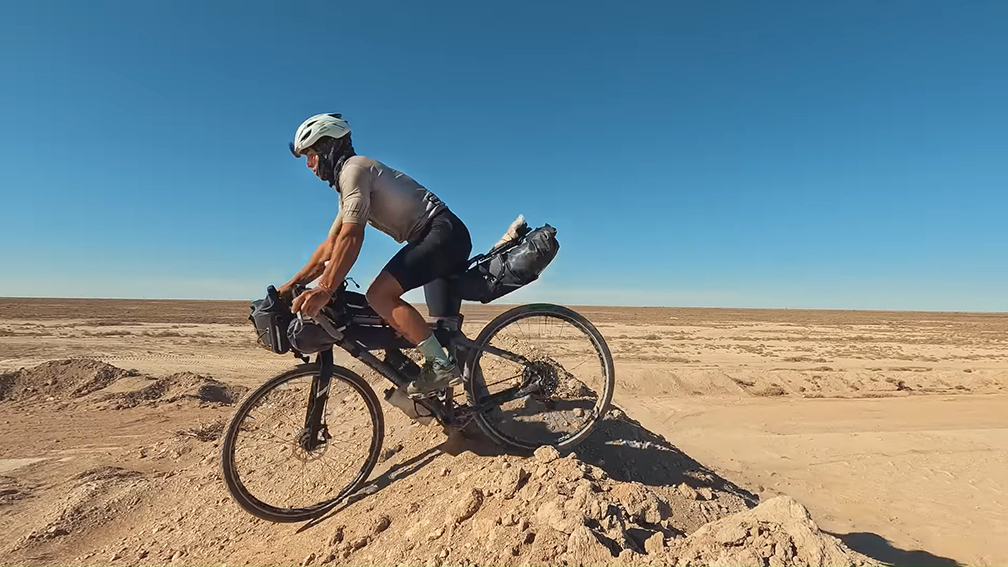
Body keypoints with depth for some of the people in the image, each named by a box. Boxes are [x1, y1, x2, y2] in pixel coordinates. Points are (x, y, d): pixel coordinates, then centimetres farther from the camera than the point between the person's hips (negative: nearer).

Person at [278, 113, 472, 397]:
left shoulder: (354, 168, -8)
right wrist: (292, 284, 16)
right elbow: (330, 246, 21)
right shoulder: (347, 183, 23)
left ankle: (441, 365, -17)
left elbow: (352, 237, -23)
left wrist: (324, 290, -27)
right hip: (442, 238, 11)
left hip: (443, 233, -11)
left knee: (379, 294, -20)